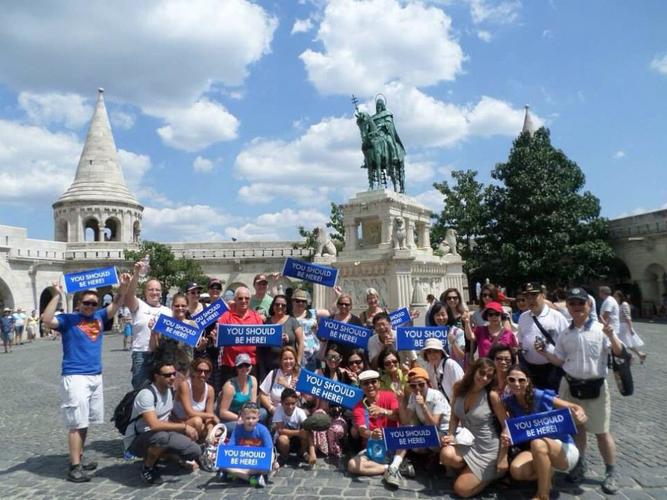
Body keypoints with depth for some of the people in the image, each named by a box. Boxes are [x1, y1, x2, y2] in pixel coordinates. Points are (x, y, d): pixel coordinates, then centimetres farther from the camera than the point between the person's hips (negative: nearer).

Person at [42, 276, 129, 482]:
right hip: (75, 377, -6)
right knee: (76, 423, -6)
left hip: (96, 376, 6)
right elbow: (47, 319, -22)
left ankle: (79, 458, 26)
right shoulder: (68, 319, -5)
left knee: (85, 422, 14)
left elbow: (116, 304, 6)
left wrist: (123, 286, -10)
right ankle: (74, 467, 0)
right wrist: (57, 295, -24)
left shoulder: (99, 316, 9)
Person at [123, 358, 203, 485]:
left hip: (162, 434, 8)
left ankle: (154, 455, 13)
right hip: (136, 440, -7)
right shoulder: (146, 395, -25)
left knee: (195, 451, -9)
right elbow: (154, 425, -35)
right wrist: (184, 426, -29)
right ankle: (147, 468, -10)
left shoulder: (171, 390, 1)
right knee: (161, 437, -41)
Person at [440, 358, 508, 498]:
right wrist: (450, 435, -8)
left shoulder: (492, 395, -19)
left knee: (461, 490, -6)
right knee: (446, 455, -28)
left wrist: (503, 458, -13)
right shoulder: (459, 387, -6)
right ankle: (469, 469, 6)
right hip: (466, 441, 4)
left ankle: (492, 472, 18)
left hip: (487, 448, -4)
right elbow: (455, 416, 7)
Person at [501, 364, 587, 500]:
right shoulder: (508, 402, -6)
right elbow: (509, 427, -4)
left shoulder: (541, 396, -19)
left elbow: (574, 407, -12)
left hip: (564, 449, -4)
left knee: (538, 443, -37)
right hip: (536, 452, 4)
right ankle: (546, 474, 8)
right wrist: (505, 436, -28)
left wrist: (579, 413, -35)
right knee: (516, 470, -27)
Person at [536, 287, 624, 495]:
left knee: (601, 431, 5)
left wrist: (611, 335, -28)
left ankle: (611, 473, 21)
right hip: (570, 386, 4)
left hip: (595, 386, -4)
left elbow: (619, 353, -11)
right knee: (576, 428, 17)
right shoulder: (565, 335, 3)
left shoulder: (600, 329, -9)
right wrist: (545, 353, -9)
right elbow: (559, 360, 9)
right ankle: (580, 464, 35)